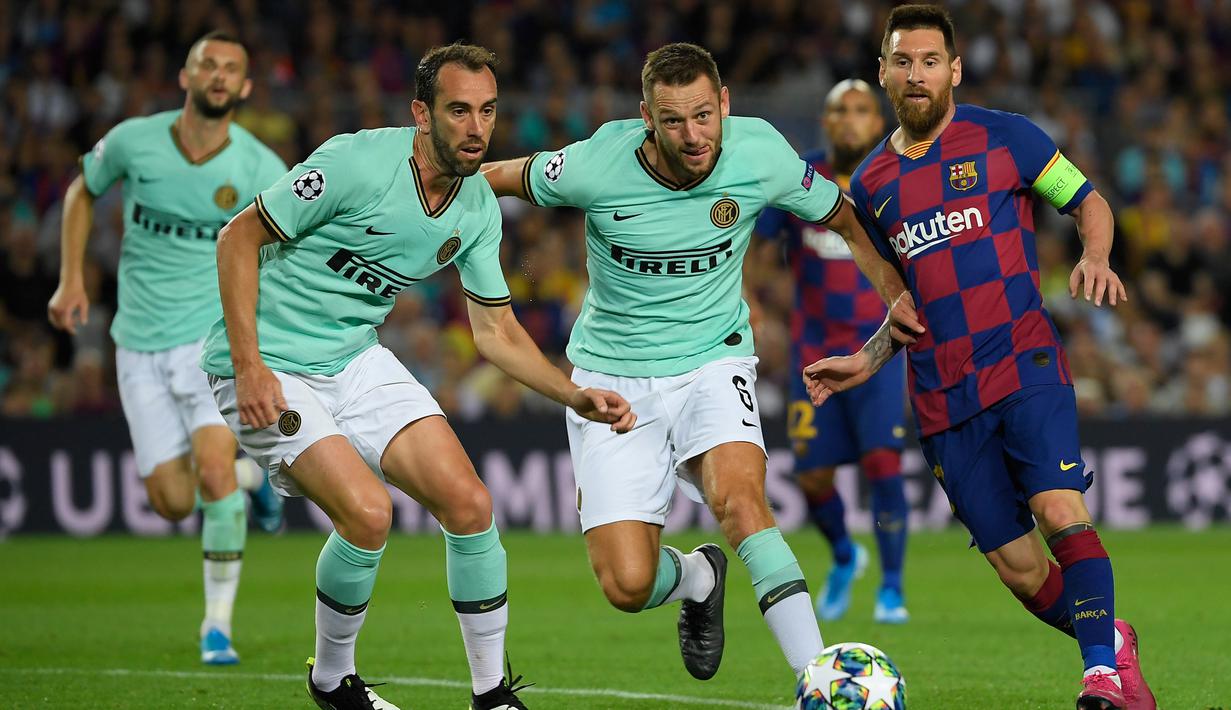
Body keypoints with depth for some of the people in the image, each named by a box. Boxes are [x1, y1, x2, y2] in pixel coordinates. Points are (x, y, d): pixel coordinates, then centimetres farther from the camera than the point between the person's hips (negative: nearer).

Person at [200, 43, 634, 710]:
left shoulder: (478, 207, -1)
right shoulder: (358, 162, -22)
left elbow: (496, 331, 10)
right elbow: (238, 237, -16)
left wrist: (577, 397, -3)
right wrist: (248, 367, -22)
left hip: (357, 359, 6)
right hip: (270, 365, -6)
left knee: (468, 503, -8)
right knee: (367, 512, -23)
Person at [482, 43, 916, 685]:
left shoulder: (761, 156, -13)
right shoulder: (595, 167, -19)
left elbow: (841, 215, 7)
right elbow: (504, 176, 2)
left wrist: (895, 289, 1)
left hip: (713, 364, 0)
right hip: (613, 382, 0)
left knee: (737, 495, -31)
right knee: (628, 585, -10)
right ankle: (697, 578, 28)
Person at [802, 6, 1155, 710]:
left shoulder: (1003, 137, 2)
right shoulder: (870, 184, 15)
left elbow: (1089, 202, 9)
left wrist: (1095, 259, -12)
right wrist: (867, 362, 11)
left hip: (1025, 361, -4)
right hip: (943, 398, 4)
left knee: (1060, 510, -24)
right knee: (1019, 568, 0)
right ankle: (1113, 641, 23)